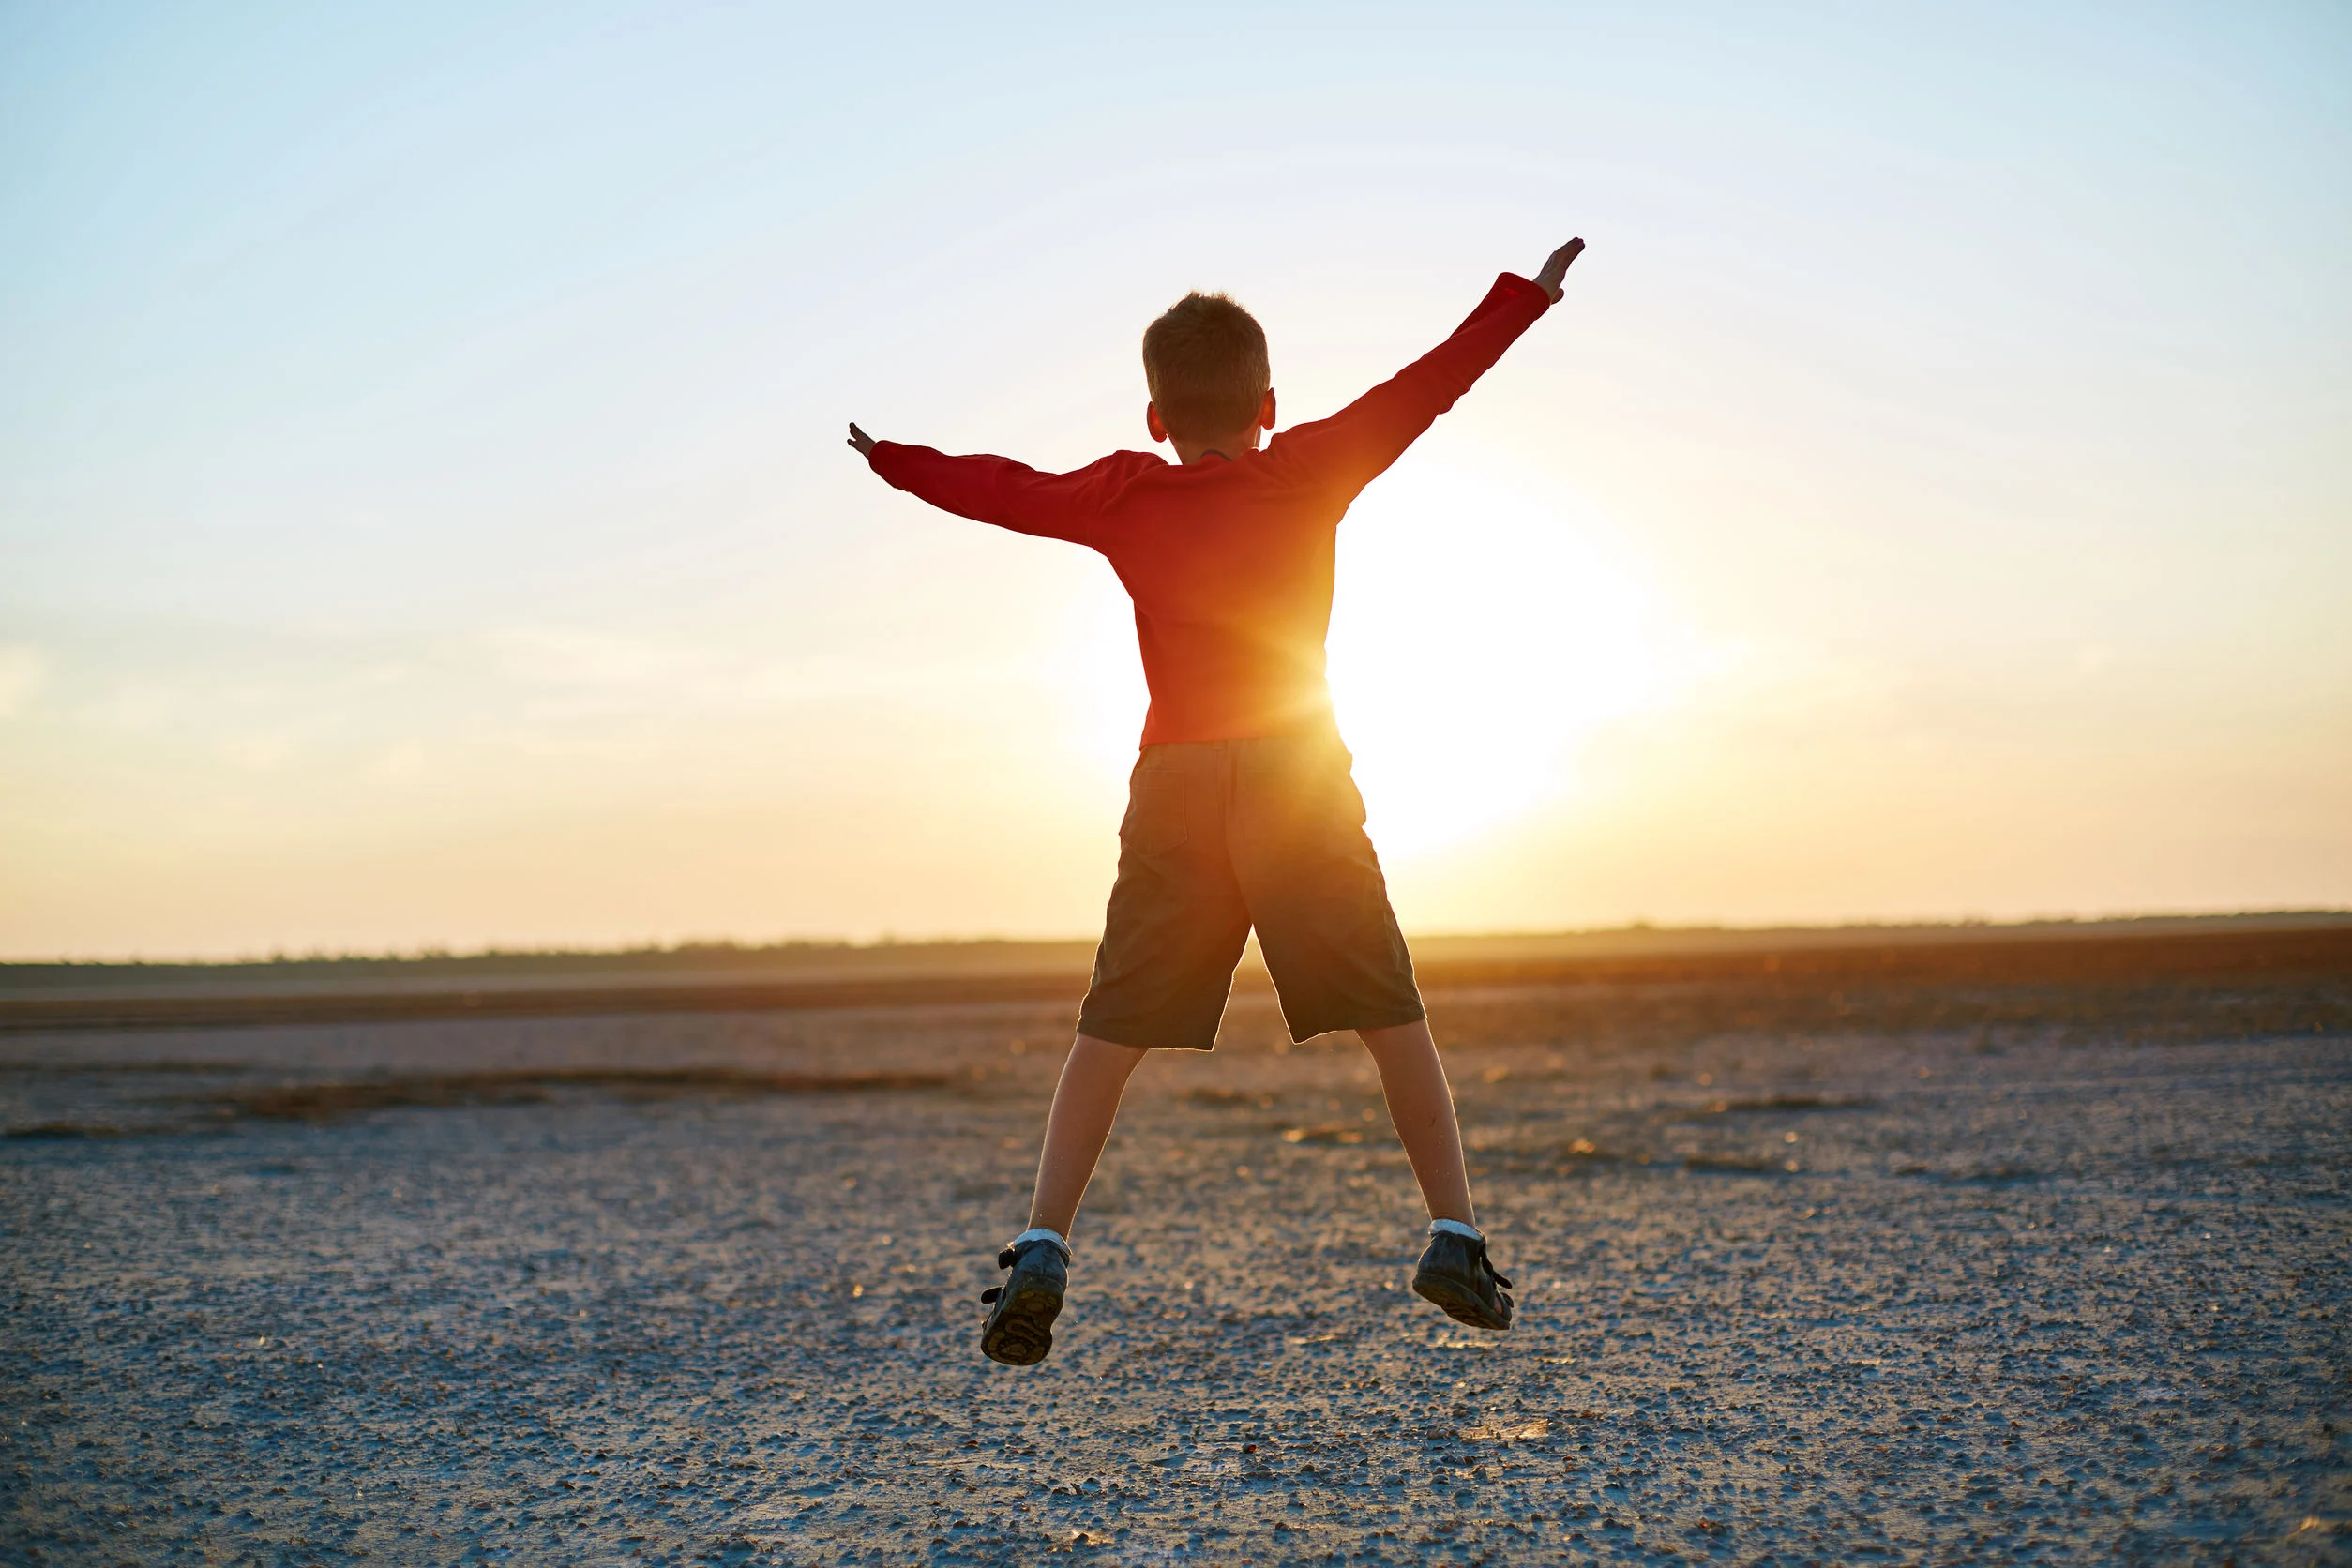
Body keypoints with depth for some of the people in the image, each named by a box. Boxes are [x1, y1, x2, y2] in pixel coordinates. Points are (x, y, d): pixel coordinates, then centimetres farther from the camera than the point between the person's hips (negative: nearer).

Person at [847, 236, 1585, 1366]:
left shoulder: (1122, 498, 8)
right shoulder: (1312, 471, 5)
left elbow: (1004, 490, 19)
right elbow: (1426, 386, 9)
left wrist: (896, 462, 36)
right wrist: (1529, 292, 19)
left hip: (1175, 783, 1)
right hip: (1299, 768, -1)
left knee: (1109, 1037, 7)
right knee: (1393, 1018, 8)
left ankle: (1041, 1252, -1)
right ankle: (1454, 1240, 6)